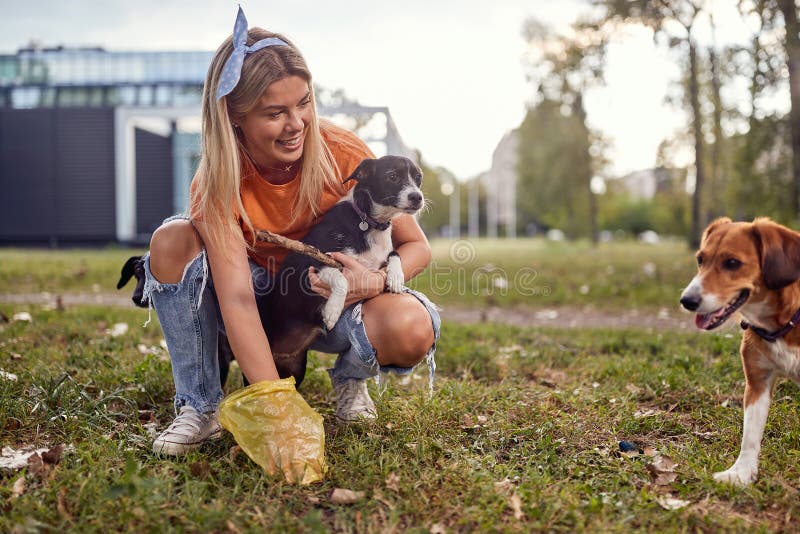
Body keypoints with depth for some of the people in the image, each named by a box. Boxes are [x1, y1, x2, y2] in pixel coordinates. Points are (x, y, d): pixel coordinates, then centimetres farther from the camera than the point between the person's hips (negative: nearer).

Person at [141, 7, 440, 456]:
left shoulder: (343, 153, -21)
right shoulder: (217, 183, -23)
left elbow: (417, 246, -12)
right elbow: (238, 299, -33)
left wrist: (376, 281, -35)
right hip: (260, 307, 1)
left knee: (412, 328, -34)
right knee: (171, 241, -28)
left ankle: (350, 379, 2)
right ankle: (200, 407, -13)